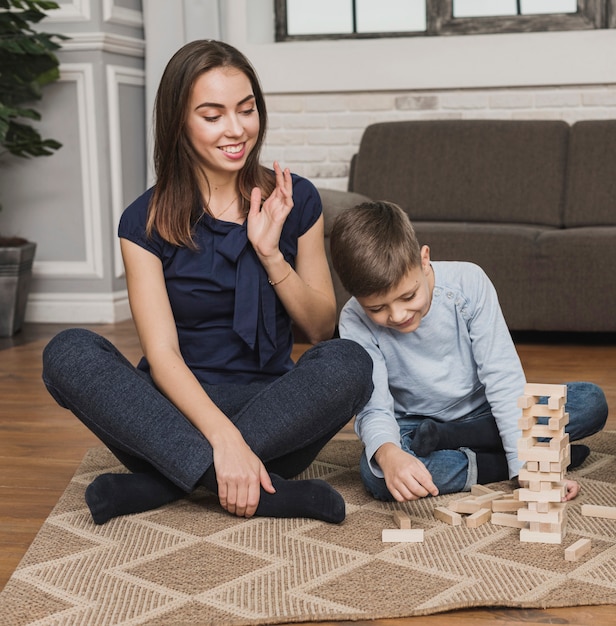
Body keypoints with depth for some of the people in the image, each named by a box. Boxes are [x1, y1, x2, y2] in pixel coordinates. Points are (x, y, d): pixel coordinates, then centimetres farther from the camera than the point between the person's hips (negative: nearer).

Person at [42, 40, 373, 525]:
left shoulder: (295, 200, 3)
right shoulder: (146, 222, -3)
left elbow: (322, 329, 5)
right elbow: (162, 353, -12)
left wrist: (270, 253, -11)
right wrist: (223, 438, -28)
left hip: (273, 417, 1)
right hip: (180, 411, -1)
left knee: (349, 362, -29)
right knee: (68, 353, -26)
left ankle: (153, 486, -25)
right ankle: (266, 490, -34)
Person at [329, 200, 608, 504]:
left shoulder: (467, 282, -19)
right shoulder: (355, 321, -19)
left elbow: (502, 376, -19)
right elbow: (373, 408, -23)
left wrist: (528, 467, -28)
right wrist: (387, 452, -49)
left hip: (482, 414, 2)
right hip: (413, 425, -2)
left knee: (591, 401, -17)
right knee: (377, 473, -36)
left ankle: (444, 438, -20)